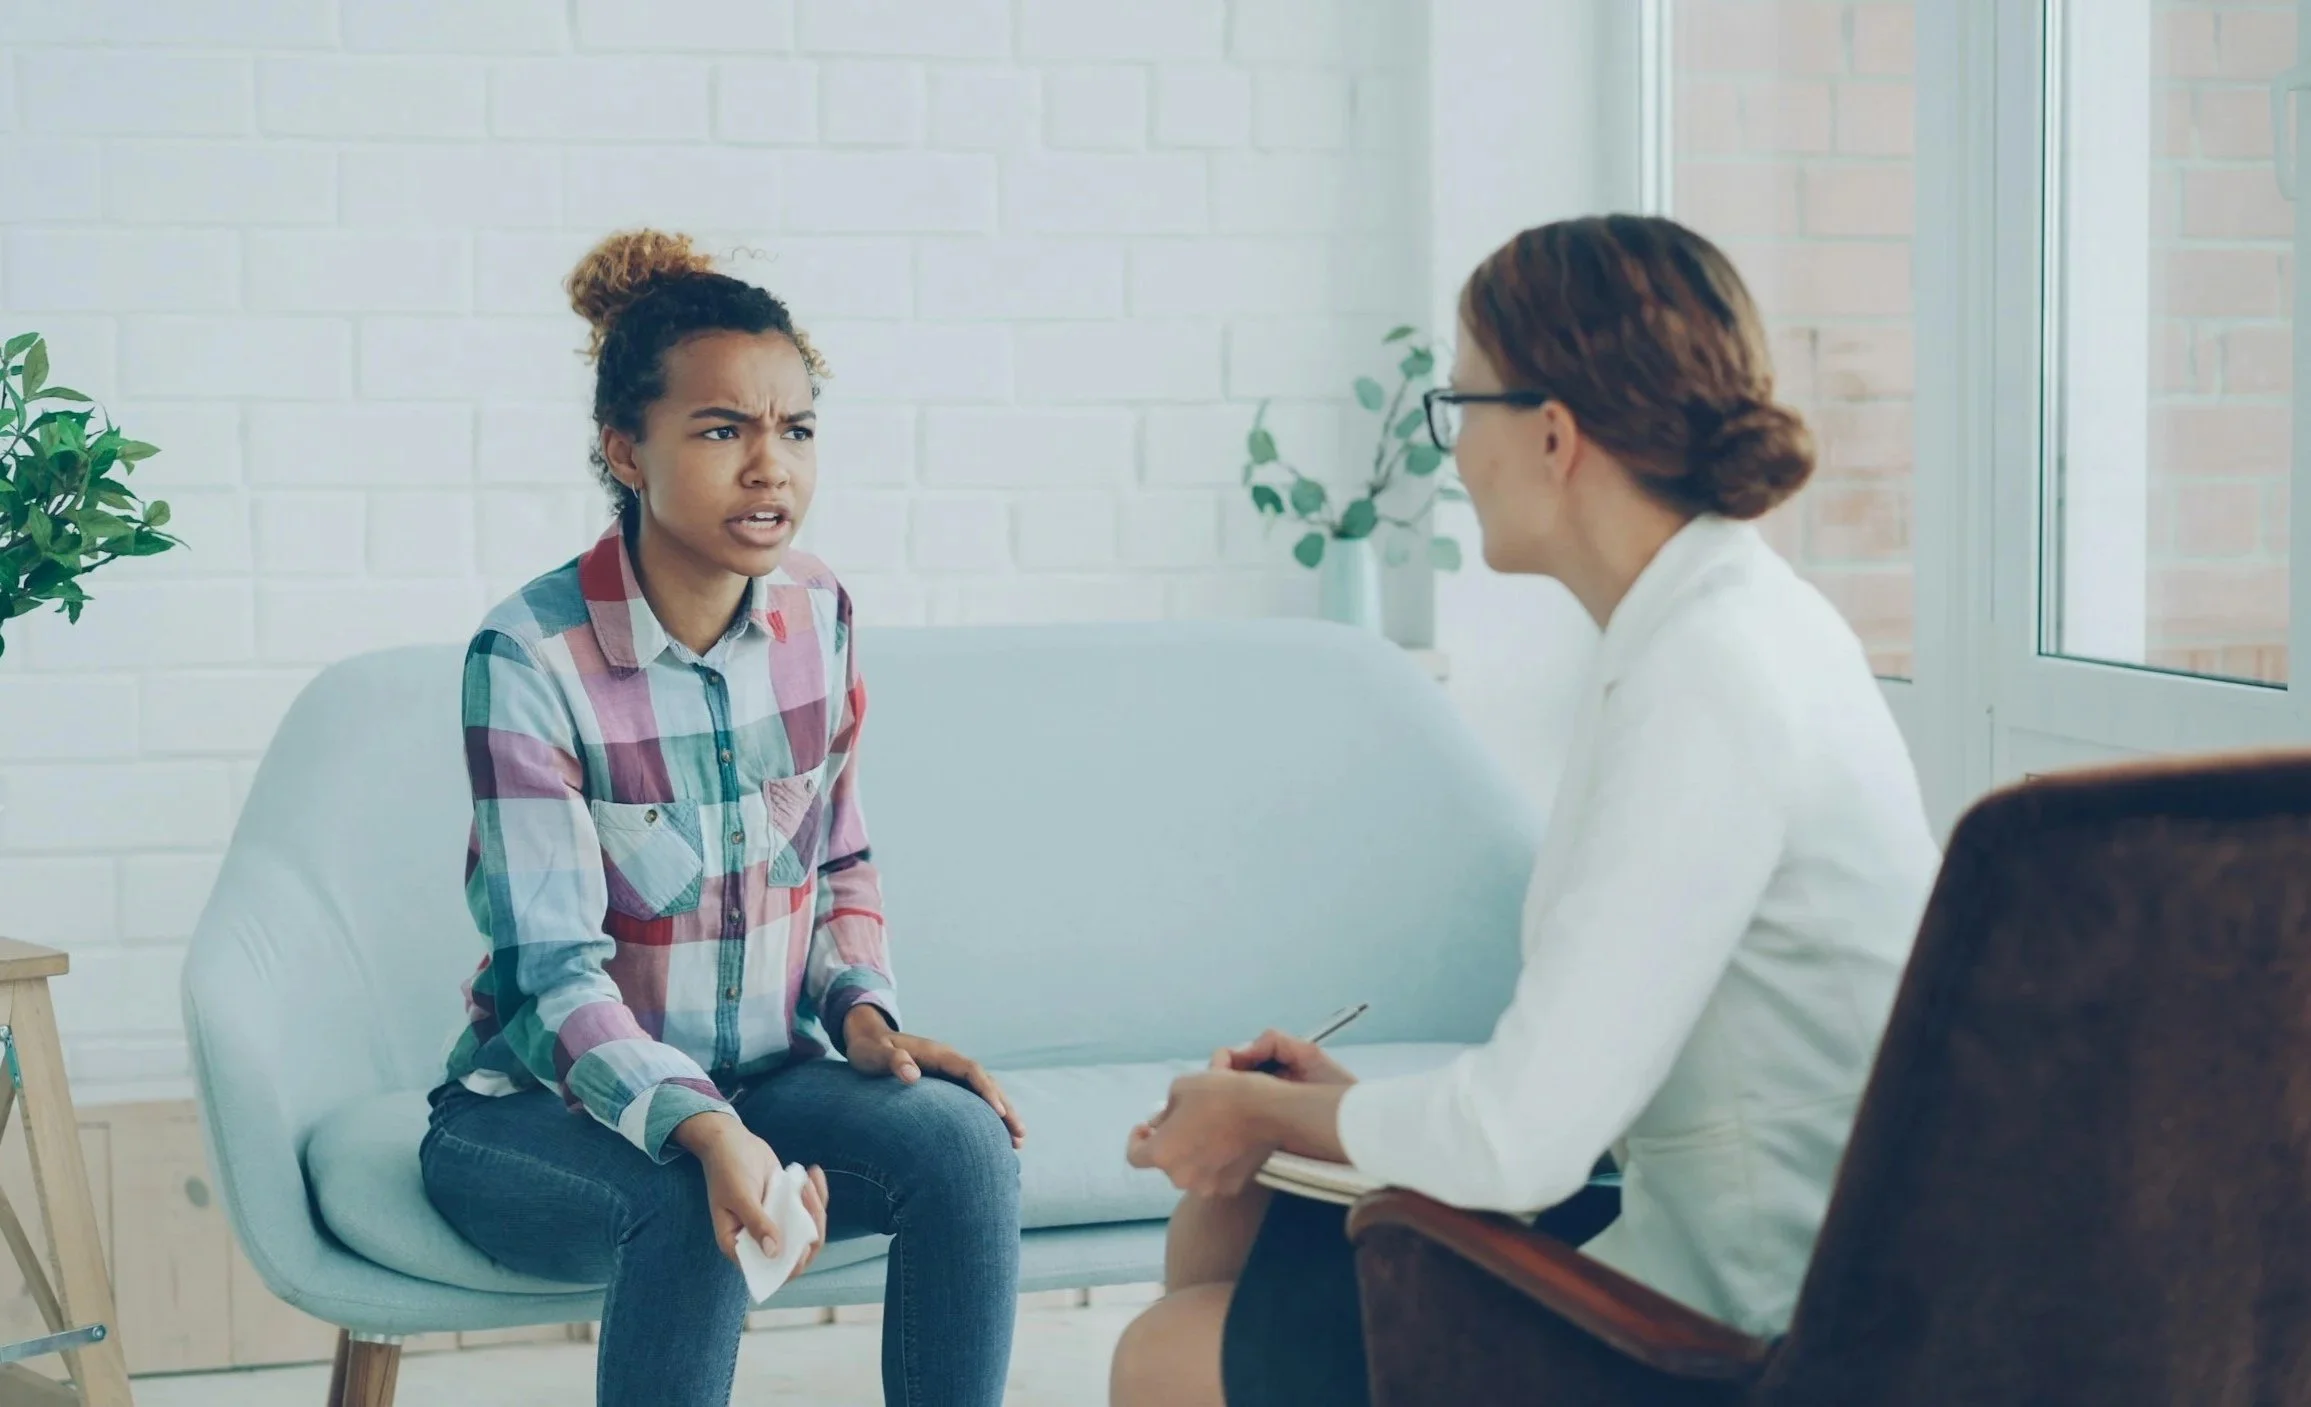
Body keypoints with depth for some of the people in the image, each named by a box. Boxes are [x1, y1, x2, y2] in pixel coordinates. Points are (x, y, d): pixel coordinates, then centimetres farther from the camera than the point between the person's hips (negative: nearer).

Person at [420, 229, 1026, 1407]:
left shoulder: (816, 619, -1)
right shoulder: (529, 657, -19)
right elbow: (556, 974, -22)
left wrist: (862, 1009, -8)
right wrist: (706, 1131, -38)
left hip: (760, 1078, 5)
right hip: (541, 1110, -5)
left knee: (962, 1137, -24)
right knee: (692, 1208, -36)